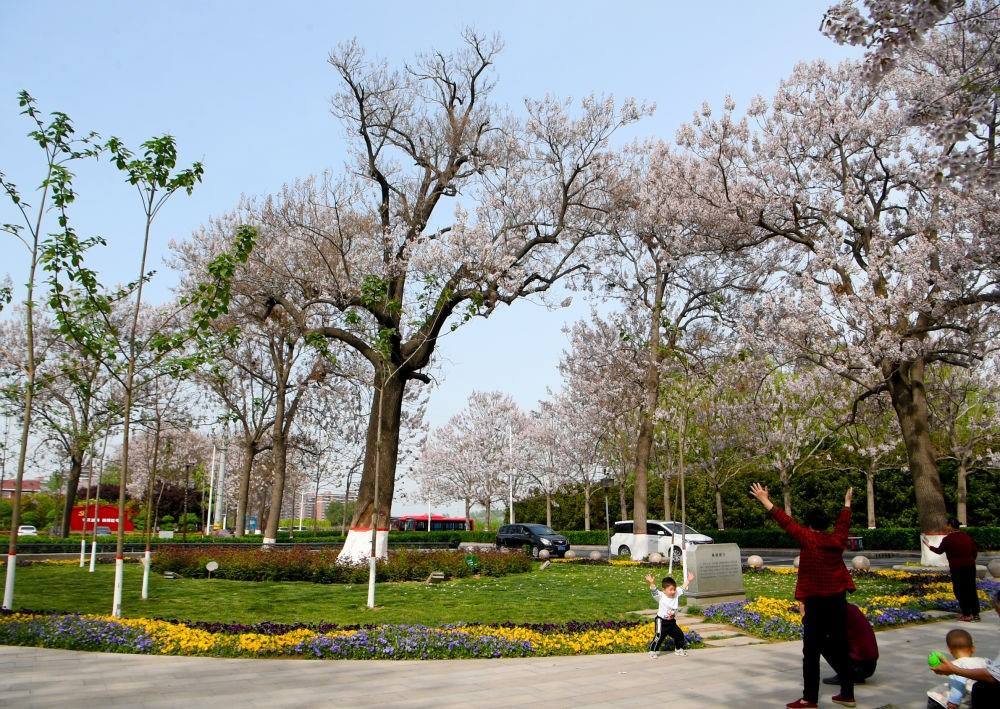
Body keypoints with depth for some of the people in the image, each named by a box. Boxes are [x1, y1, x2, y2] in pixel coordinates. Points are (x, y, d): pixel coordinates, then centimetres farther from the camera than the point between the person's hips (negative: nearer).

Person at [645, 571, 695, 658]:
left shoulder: (676, 595, 0)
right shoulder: (661, 596, -16)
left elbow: (682, 588, 12)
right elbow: (655, 591, -31)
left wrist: (688, 580, 10)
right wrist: (651, 583, -50)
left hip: (672, 622, 6)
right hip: (661, 621, -6)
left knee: (679, 635, 14)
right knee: (659, 637, -12)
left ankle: (678, 649, 36)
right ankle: (653, 651, 3)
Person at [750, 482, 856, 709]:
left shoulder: (808, 538, -10)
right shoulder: (837, 539, 5)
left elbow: (786, 522, -11)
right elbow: (843, 523, 24)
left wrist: (765, 502, -6)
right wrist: (847, 503, 41)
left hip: (816, 602, -6)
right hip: (838, 600, 6)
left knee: (812, 652, -1)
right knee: (840, 649, 14)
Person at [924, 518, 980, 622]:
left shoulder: (948, 539, -11)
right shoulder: (966, 535, 5)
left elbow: (939, 551, -2)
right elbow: (975, 550, 9)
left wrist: (928, 546, 13)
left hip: (957, 568, -5)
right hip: (970, 566, 5)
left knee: (960, 591, 4)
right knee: (971, 590, 12)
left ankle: (967, 615, 6)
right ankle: (976, 614, 15)